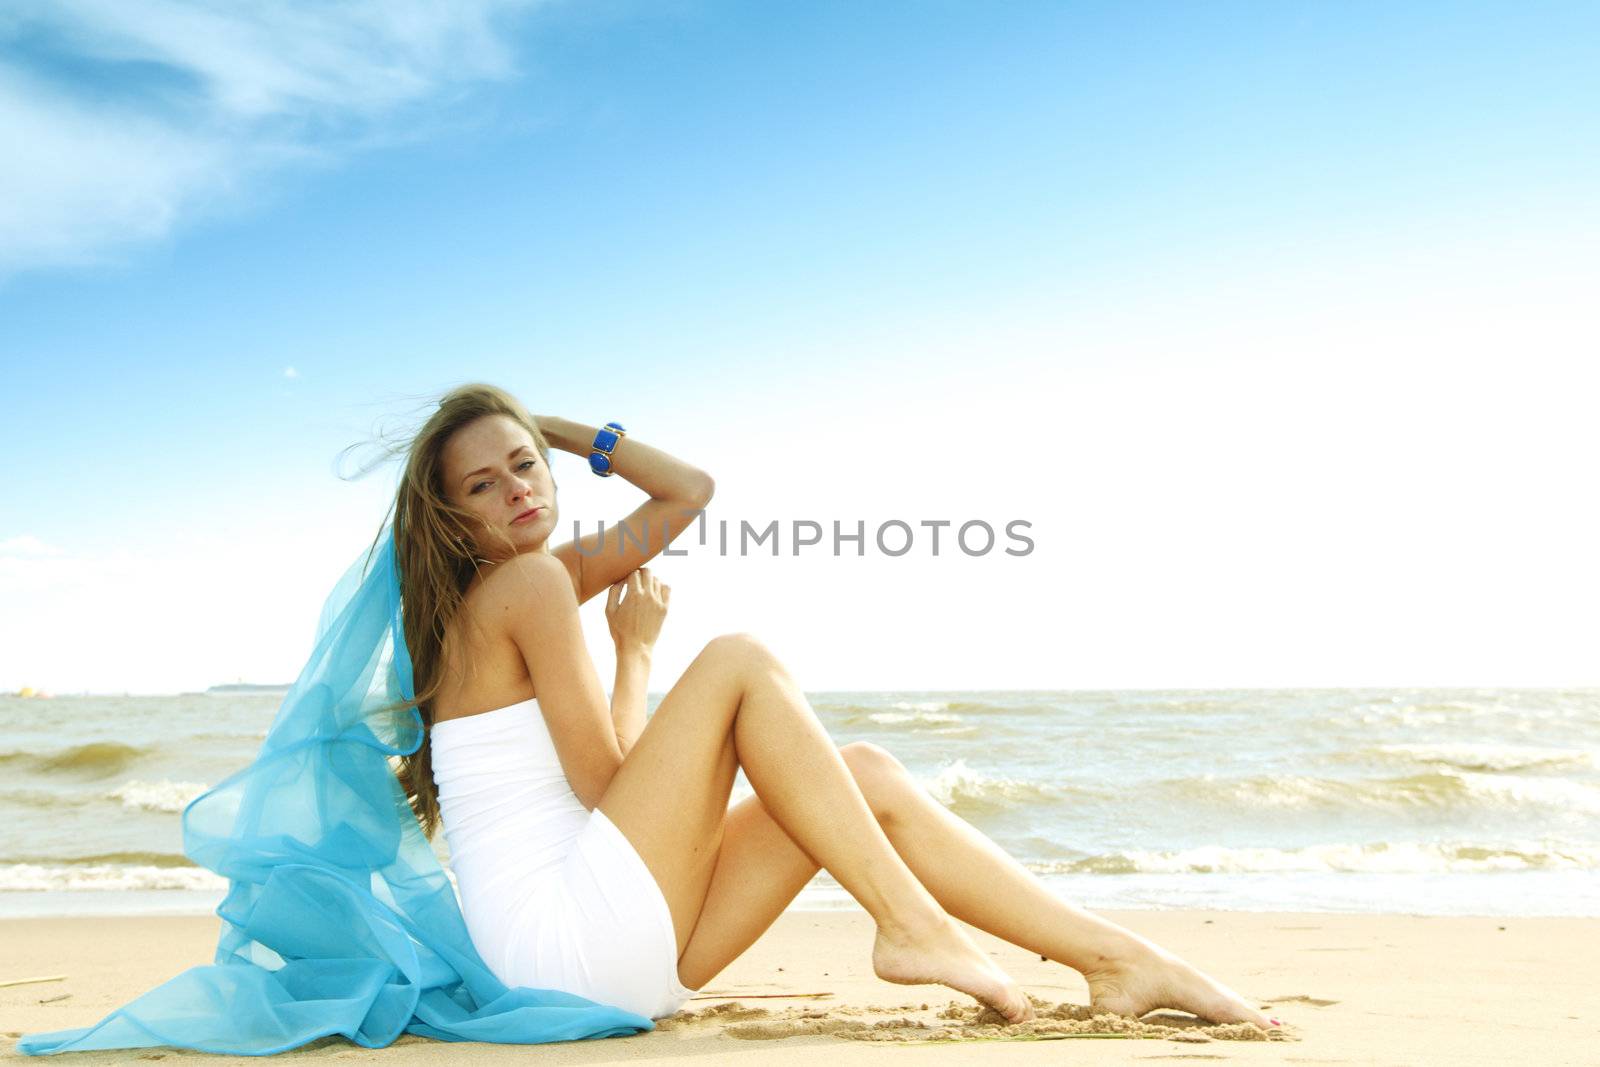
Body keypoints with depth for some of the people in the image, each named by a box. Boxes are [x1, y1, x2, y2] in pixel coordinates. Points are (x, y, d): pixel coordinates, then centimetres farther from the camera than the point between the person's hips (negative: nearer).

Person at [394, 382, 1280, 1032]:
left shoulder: (538, 576, 17)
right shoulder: (533, 583, -10)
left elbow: (689, 490, 21)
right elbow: (604, 781, -11)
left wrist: (558, 429, 19)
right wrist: (634, 652, 3)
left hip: (621, 952, 9)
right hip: (564, 937, -9)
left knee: (869, 777, 2)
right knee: (739, 661, -15)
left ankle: (1116, 958, -1)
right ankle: (910, 927, -17)